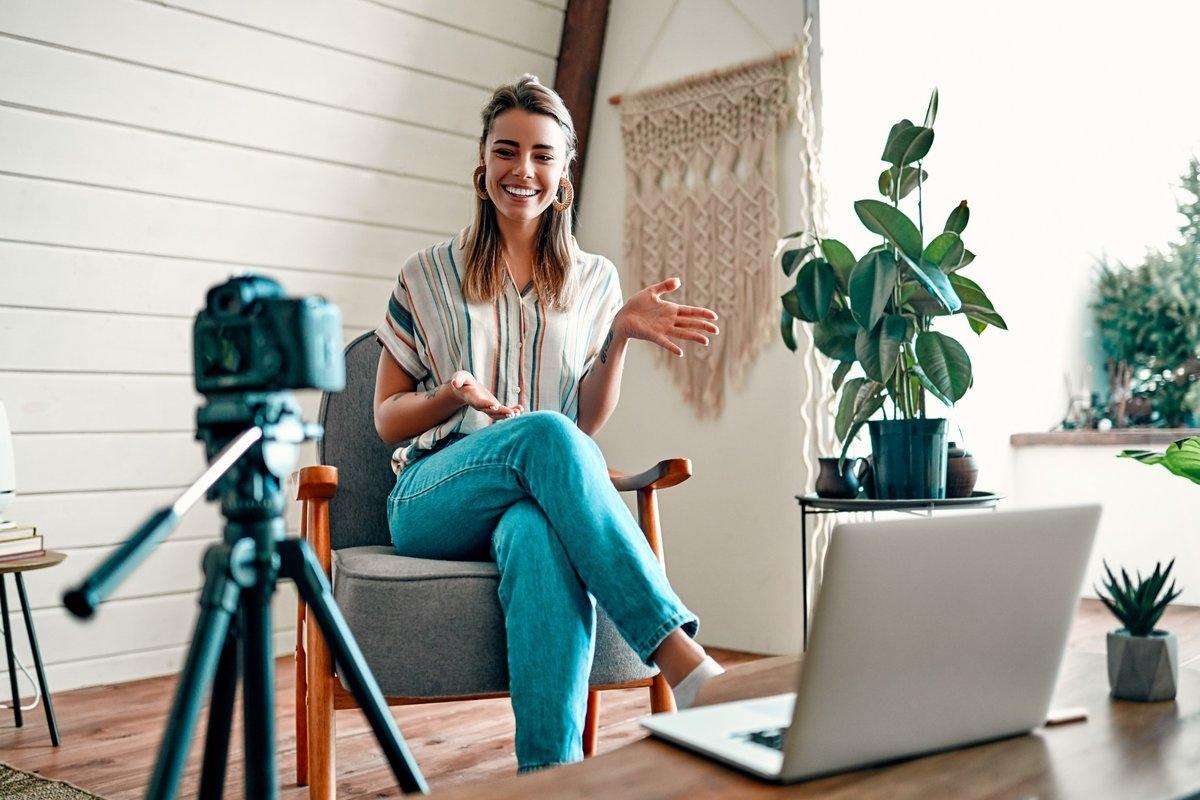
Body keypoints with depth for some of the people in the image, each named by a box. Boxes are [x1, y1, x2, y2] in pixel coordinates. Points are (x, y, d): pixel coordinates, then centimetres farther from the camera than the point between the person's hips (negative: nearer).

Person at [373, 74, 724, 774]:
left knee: (541, 538, -41)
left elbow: (590, 422, 10)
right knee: (545, 435, -37)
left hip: (539, 497, 1)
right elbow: (387, 419, 11)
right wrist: (455, 395, -12)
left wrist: (620, 335, -8)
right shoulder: (428, 276, 11)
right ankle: (683, 657, -44)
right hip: (434, 498, -1)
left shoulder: (595, 280, 15)